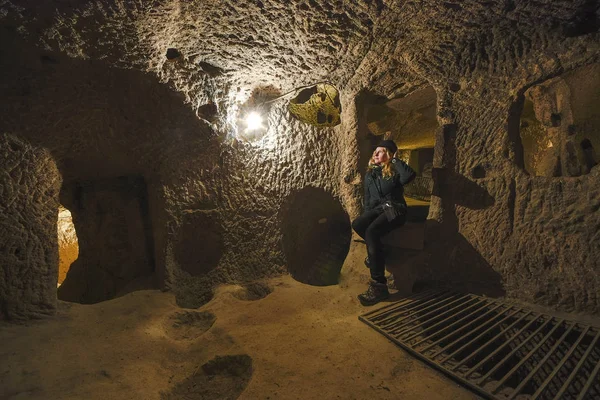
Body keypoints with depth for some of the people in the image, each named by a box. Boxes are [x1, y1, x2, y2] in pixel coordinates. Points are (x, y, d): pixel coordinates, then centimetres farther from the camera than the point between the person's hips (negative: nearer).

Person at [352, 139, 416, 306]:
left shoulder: (395, 171, 1)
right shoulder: (370, 173, 17)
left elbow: (410, 175, -23)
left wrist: (395, 160, -10)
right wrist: (367, 215, 4)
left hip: (394, 210, -5)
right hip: (376, 209, 5)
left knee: (371, 231, -34)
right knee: (357, 224, -30)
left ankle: (379, 285, -30)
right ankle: (376, 252, -6)